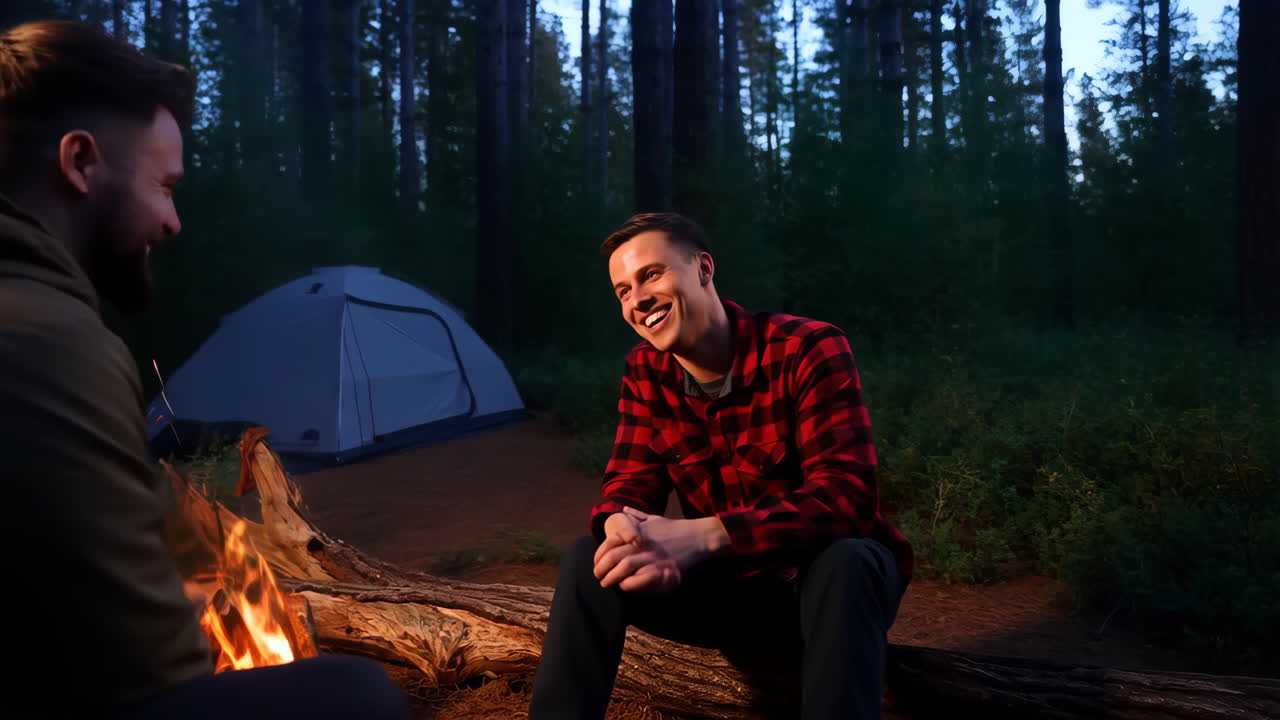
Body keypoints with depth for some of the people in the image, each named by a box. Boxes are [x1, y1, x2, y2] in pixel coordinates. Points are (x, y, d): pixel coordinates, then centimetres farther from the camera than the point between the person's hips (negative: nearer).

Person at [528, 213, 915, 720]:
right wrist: (623, 528, -32)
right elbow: (629, 484, -4)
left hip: (830, 580, -3)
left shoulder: (809, 349, -21)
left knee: (845, 563, -38)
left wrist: (701, 536, -43)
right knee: (589, 559, -17)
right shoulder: (645, 372, -3)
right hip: (732, 586, 4)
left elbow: (843, 496, -30)